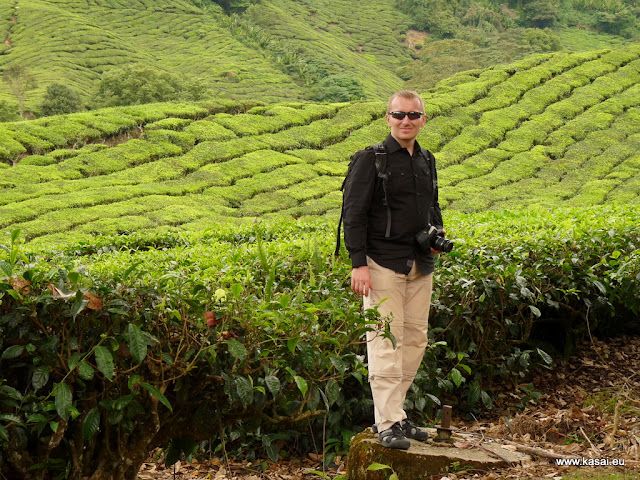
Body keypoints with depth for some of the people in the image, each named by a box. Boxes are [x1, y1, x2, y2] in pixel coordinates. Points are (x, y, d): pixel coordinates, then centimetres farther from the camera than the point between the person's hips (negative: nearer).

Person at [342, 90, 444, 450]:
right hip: (384, 263, -7)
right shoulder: (371, 159, -4)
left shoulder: (427, 161, 15)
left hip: (421, 265, 7)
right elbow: (354, 212, -8)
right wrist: (358, 264, -16)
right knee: (386, 339, -9)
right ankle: (389, 422, -6)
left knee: (416, 339, 7)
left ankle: (394, 410, 17)